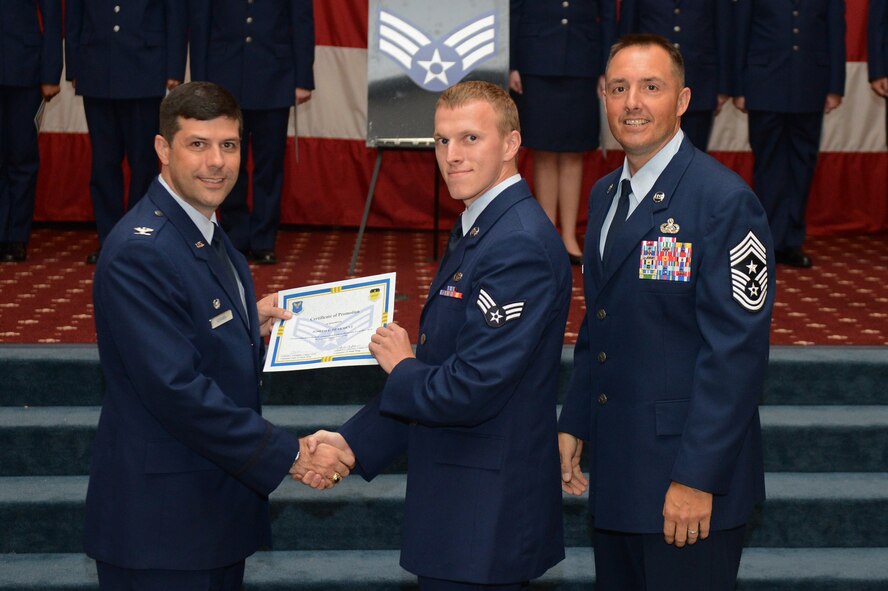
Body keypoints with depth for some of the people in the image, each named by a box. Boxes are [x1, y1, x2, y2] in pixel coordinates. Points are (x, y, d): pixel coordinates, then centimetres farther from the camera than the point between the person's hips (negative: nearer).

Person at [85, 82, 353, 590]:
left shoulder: (209, 237, 11)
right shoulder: (140, 251, -20)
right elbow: (176, 388, -25)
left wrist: (253, 326, 0)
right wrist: (290, 456, -21)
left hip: (217, 507, 9)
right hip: (161, 521, -9)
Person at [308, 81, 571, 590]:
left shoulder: (519, 246, -21)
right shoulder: (476, 230, 12)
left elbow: (471, 389, -26)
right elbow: (438, 370, 13)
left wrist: (401, 367, -7)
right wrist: (352, 443, 6)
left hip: (486, 518, -9)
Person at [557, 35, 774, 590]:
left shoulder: (726, 201, -16)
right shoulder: (605, 195, 11)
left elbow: (736, 352, -19)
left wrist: (698, 478, -21)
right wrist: (574, 424, 13)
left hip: (687, 481, -8)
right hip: (615, 470, 8)